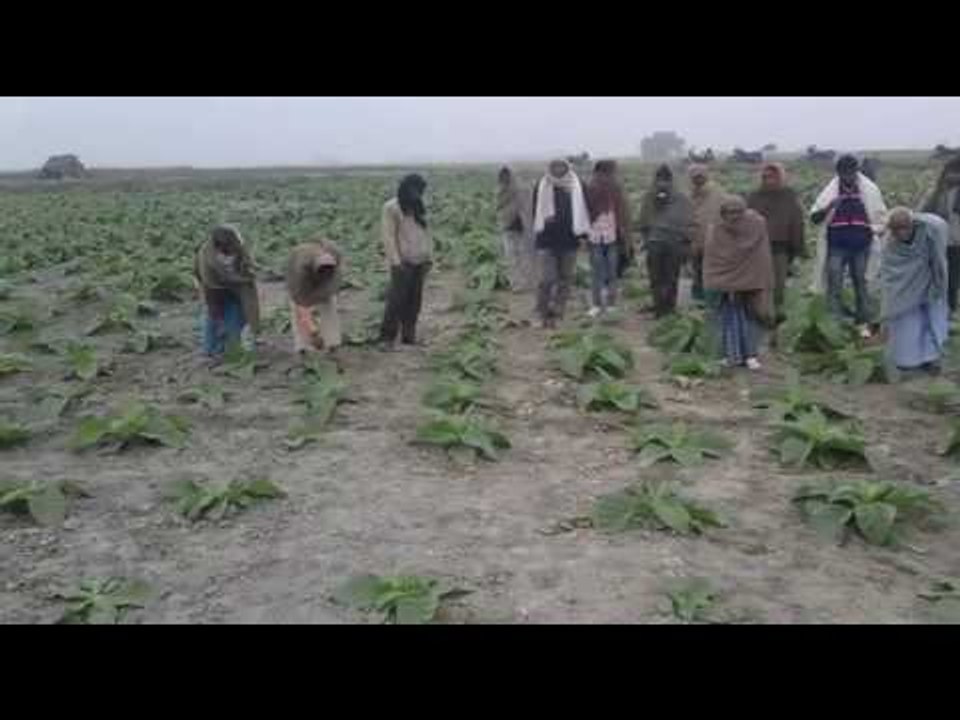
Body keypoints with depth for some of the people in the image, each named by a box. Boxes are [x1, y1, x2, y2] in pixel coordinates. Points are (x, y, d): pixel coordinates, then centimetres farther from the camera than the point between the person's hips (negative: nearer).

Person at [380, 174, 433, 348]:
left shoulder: (419, 208, 14)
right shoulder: (391, 208, -5)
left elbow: (426, 233, 17)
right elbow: (389, 236, -9)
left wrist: (429, 257, 9)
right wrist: (396, 262, -15)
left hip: (419, 262, 6)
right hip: (403, 262, -6)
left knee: (415, 300, 6)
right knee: (397, 299, -6)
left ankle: (409, 336, 15)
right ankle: (387, 337, 2)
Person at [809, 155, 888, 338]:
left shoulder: (870, 190, 1)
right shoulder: (830, 191, -2)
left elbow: (881, 216, 12)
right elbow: (815, 218, -6)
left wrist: (874, 230, -4)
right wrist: (829, 207, -23)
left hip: (861, 247, 1)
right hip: (837, 247, -1)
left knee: (861, 285, 11)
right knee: (834, 286, -5)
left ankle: (864, 324, 21)